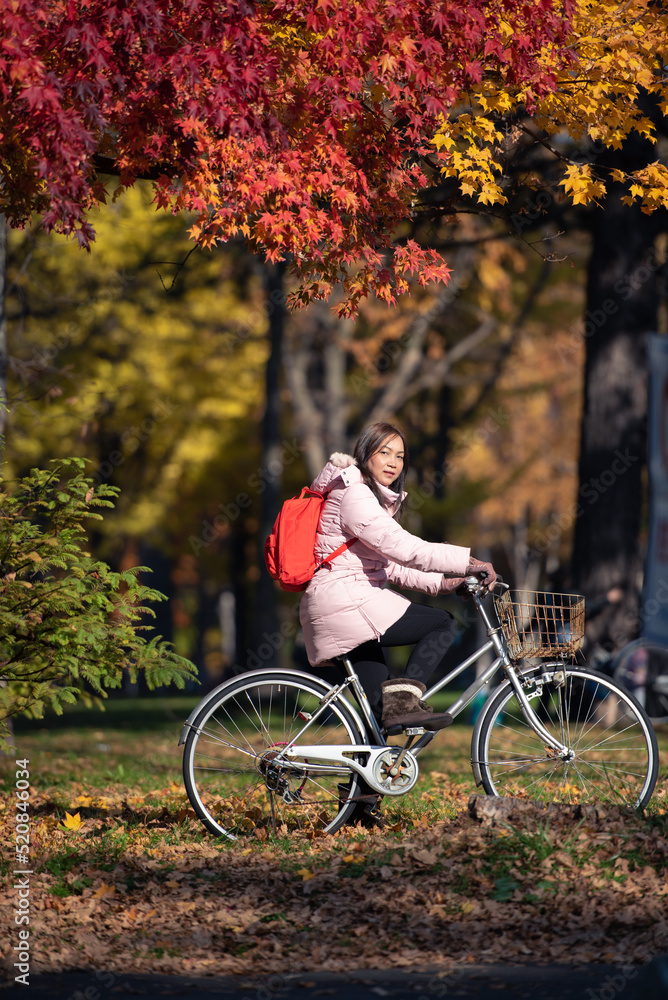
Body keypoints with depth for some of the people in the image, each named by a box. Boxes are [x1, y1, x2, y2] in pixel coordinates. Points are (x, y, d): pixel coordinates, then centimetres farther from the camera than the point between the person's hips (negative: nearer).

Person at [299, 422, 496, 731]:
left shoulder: (376, 498, 21)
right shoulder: (353, 496, -13)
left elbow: (390, 564, 21)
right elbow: (403, 548, -22)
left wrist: (440, 583, 8)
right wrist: (468, 562, -22)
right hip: (344, 602, -10)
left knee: (380, 710, 9)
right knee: (443, 624, -11)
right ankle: (405, 698, -18)